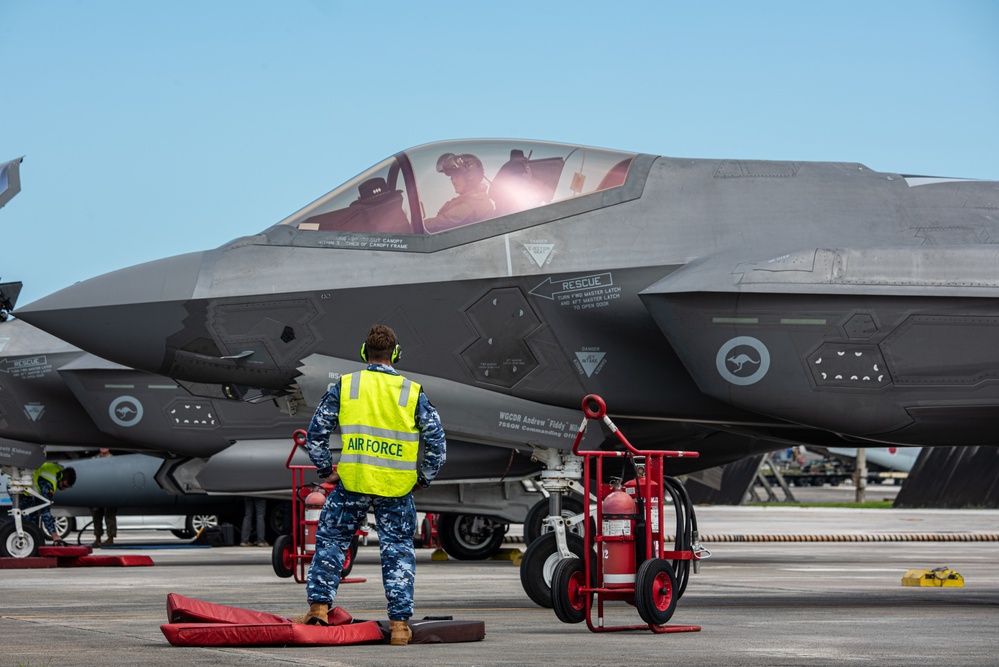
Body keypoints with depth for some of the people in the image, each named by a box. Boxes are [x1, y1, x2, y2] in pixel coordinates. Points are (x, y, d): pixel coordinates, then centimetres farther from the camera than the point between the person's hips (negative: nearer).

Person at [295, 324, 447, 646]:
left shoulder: (344, 387, 1)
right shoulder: (413, 394, 1)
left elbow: (315, 433, 4)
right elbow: (437, 442, 1)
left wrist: (325, 470, 14)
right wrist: (422, 480, 13)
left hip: (352, 484, 0)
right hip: (396, 489, 0)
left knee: (330, 540, 17)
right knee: (398, 551, 9)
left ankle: (319, 607, 15)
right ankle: (399, 623, 7)